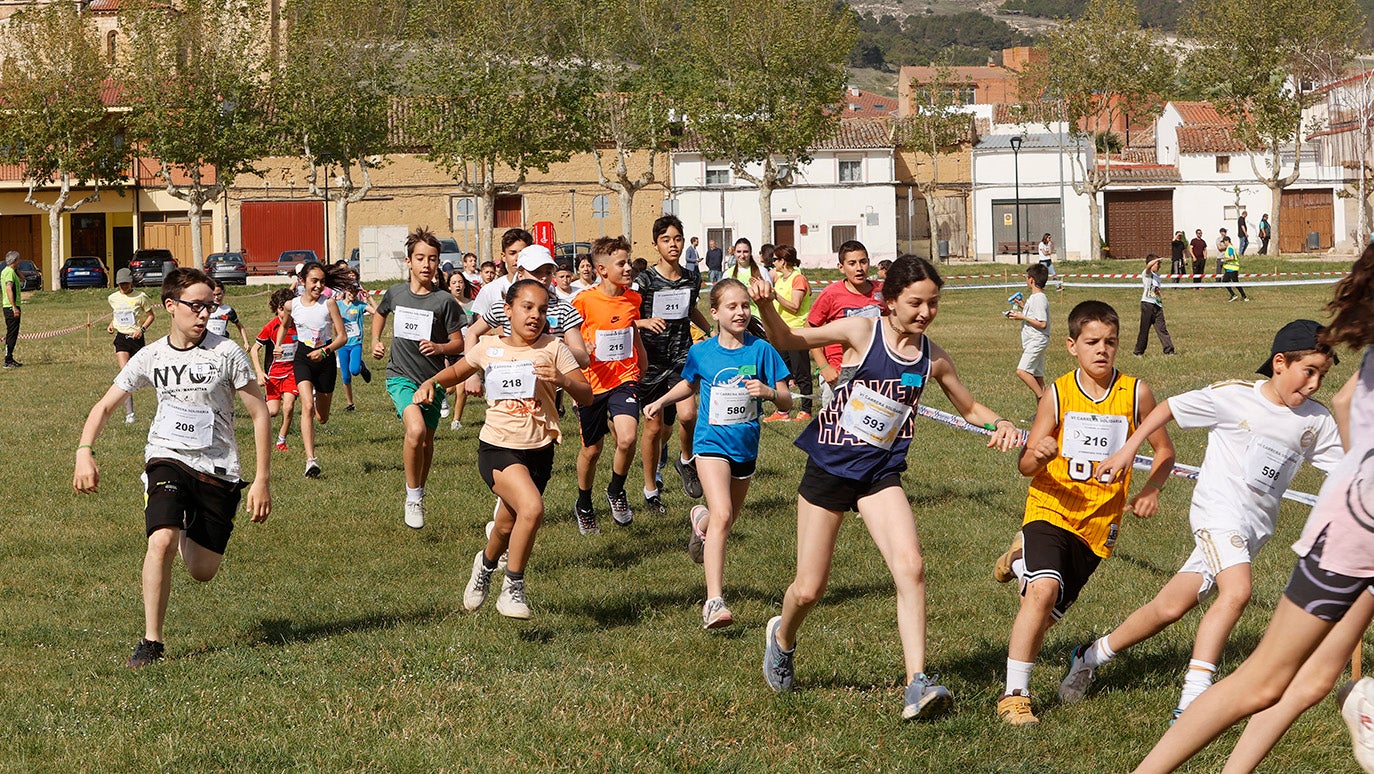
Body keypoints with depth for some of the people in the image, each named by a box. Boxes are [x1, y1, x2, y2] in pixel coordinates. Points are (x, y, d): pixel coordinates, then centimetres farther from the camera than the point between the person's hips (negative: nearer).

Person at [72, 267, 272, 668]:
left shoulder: (226, 353, -7)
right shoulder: (151, 357, 0)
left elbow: (260, 414, -1)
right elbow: (104, 406, 8)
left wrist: (262, 480, -5)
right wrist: (84, 451, -11)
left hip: (217, 468, 0)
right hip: (167, 459, 0)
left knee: (202, 572, 5)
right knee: (161, 541, -27)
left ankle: (188, 530, 42)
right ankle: (151, 642, -15)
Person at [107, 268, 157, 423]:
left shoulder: (140, 297, -4)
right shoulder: (113, 298, 7)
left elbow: (150, 315, 3)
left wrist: (142, 329, -12)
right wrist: (111, 324, 6)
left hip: (136, 338, -1)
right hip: (121, 338, 1)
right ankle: (129, 413, -17)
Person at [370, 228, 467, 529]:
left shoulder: (444, 301, -7)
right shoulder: (395, 293, 1)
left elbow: (459, 344, -1)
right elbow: (380, 314, 25)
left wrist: (439, 347, -21)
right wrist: (375, 341, 10)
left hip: (432, 380, 1)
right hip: (400, 376, -1)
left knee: (426, 441, 11)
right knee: (416, 431, -25)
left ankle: (419, 494, 36)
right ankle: (412, 497, -10)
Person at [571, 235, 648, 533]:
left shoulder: (633, 299, 2)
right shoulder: (584, 301, -12)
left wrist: (641, 371, 21)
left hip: (624, 379, 2)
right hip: (592, 382, -2)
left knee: (627, 438, -22)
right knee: (591, 450, 11)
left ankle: (616, 491, 5)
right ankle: (583, 506, 35)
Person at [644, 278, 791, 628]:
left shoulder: (761, 350, -5)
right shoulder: (701, 353, -2)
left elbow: (786, 402, -4)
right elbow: (689, 384, 22)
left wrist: (769, 391, -25)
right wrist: (661, 401, 7)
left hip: (746, 445, 2)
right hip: (712, 442, -2)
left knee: (727, 519, 20)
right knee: (722, 516, -21)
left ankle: (701, 521, 60)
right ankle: (714, 602, -25)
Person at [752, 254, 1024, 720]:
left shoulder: (933, 359, 0)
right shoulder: (862, 332, -10)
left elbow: (969, 408, 16)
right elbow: (788, 341, -8)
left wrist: (1000, 424, -6)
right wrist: (766, 306, -29)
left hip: (881, 473, 2)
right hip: (829, 466, -2)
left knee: (911, 567, -21)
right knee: (809, 589, 4)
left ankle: (917, 685, -22)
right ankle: (782, 637, 40)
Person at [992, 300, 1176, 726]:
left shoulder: (1135, 393, -3)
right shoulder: (1058, 394, -6)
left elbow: (1164, 451, 9)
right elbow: (1025, 464, -5)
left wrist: (1150, 490, -10)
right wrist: (1037, 455, -29)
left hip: (1098, 522, 3)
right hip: (1051, 511, -2)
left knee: (1047, 614, 11)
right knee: (1043, 591, -27)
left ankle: (1022, 562, 45)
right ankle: (1014, 695, -21)